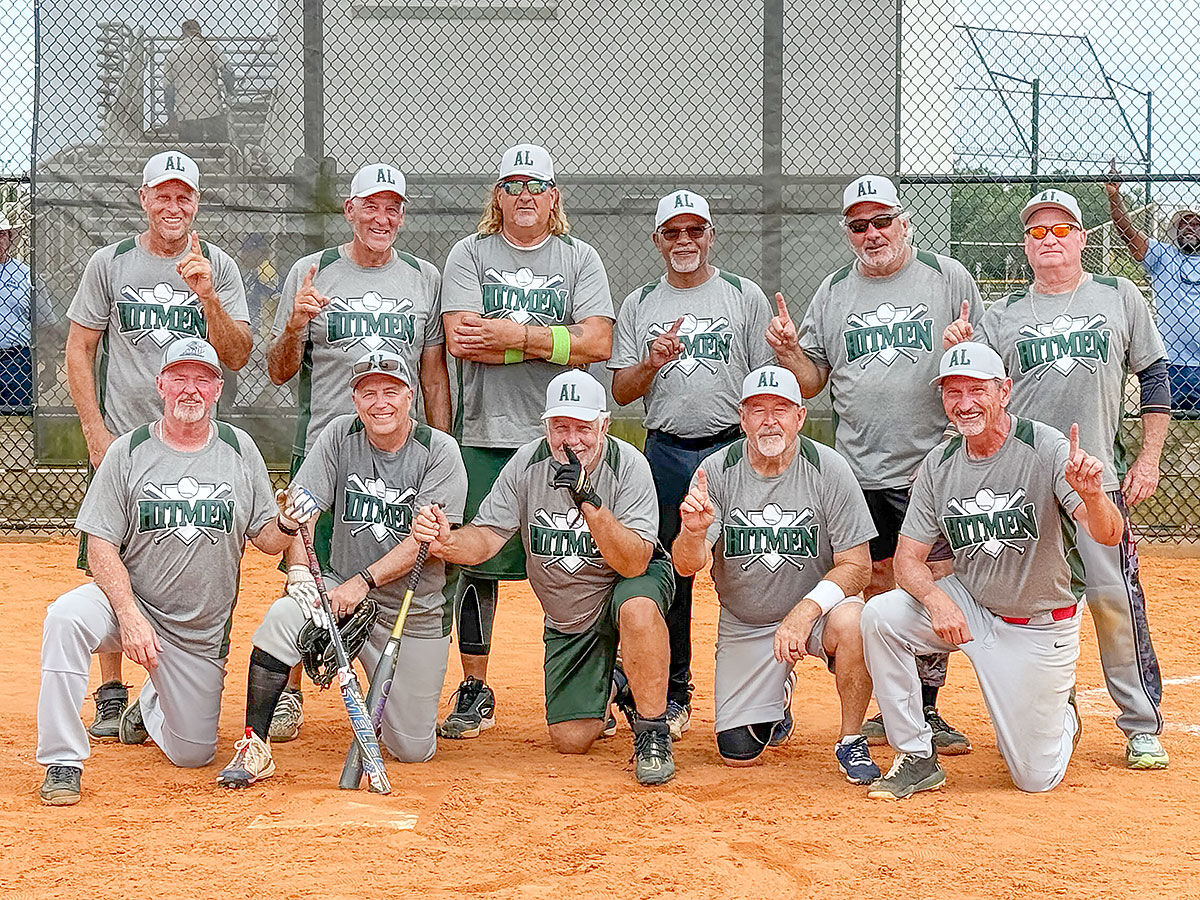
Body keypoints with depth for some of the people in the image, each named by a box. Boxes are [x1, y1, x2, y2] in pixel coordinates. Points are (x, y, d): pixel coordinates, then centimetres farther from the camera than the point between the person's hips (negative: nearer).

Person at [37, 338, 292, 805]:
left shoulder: (240, 450, 0)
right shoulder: (128, 451, -6)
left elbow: (265, 539, 2)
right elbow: (101, 547, -9)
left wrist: (289, 526, -23)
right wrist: (129, 615, -24)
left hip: (202, 634, 2)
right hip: (130, 601, -2)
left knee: (193, 754, 5)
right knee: (66, 617, -35)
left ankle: (151, 705, 42)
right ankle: (63, 762, -23)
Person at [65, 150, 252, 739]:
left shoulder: (218, 268, 4)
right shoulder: (109, 264, 3)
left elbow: (236, 357, -4)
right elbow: (79, 350, 4)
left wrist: (206, 297, -19)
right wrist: (95, 431, -4)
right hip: (119, 442, 0)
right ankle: (111, 697, 11)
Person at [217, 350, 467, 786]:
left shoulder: (439, 451, -9)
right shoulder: (339, 436, -3)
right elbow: (298, 513, -8)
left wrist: (364, 581, -26)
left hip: (416, 614, -1)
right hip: (342, 589, 1)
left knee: (413, 750, 0)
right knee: (283, 616, -32)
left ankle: (390, 699, 37)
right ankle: (255, 747, -21)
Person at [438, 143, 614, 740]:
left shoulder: (580, 260, 8)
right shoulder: (470, 254, 7)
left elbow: (598, 343, -7)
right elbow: (460, 339, -9)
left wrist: (514, 335, -12)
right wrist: (551, 342, -10)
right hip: (486, 437, 0)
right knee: (477, 561, 1)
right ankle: (474, 694, 12)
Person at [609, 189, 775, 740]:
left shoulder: (745, 296, 6)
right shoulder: (638, 306, 12)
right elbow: (621, 391, 7)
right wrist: (653, 362, -12)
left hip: (733, 448, -2)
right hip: (665, 453, 2)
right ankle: (673, 695, 14)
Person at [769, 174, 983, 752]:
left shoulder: (948, 279, 3)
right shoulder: (833, 293, 10)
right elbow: (811, 382, 14)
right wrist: (789, 350, -6)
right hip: (860, 473, 3)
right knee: (877, 588, 8)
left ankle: (927, 709, 8)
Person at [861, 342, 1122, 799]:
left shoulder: (1048, 449, -19)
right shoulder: (938, 465, -6)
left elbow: (1108, 535, -30)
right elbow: (908, 559, -4)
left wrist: (1091, 494, -54)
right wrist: (936, 599, -27)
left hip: (1041, 625, -3)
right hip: (969, 607, 3)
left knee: (1035, 778, -1)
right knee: (880, 616, -24)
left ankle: (1059, 713, 36)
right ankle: (918, 759, -10)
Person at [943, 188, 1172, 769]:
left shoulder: (1119, 297, 9)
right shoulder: (1004, 316, 11)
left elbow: (1154, 377, 10)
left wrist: (1148, 459, 1)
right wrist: (956, 353, -13)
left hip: (1100, 478, -2)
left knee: (1114, 599, -7)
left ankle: (1142, 727, 3)